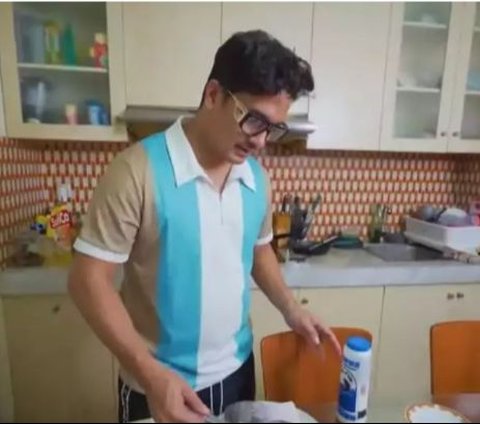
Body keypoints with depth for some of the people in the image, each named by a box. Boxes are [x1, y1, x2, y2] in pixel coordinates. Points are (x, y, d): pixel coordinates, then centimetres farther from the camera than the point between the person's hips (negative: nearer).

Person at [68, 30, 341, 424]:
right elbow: (89, 279, -18)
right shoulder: (140, 169, -21)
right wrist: (150, 372, -25)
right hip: (159, 382, -5)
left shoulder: (257, 177, -3)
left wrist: (290, 308, -3)